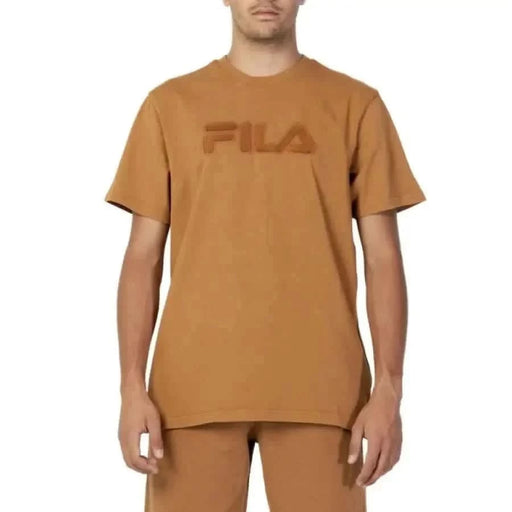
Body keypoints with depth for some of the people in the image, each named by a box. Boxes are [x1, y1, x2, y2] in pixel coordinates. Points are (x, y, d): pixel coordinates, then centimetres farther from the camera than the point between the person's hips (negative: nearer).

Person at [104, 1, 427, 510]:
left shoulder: (355, 104, 6)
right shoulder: (170, 104, 8)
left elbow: (383, 257, 4)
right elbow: (144, 256, 7)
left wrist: (388, 389, -3)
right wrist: (132, 387, -2)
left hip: (320, 388, 0)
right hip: (194, 386, 1)